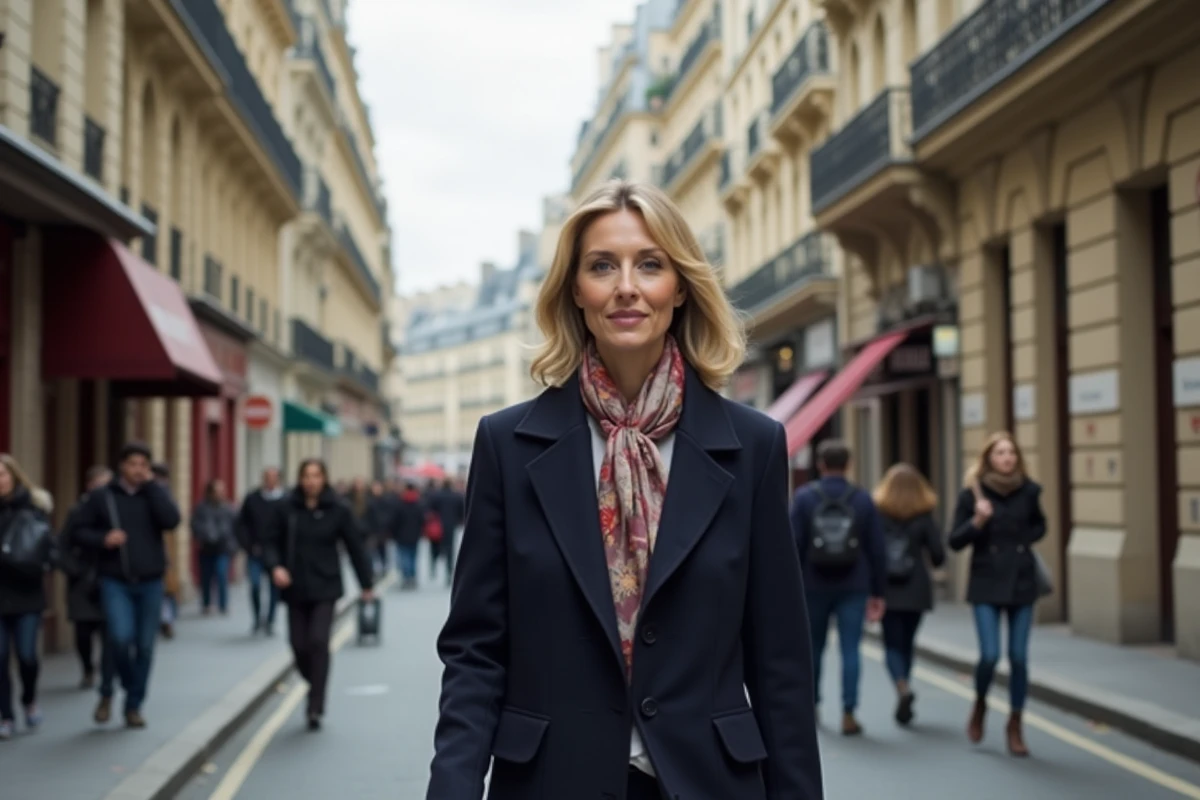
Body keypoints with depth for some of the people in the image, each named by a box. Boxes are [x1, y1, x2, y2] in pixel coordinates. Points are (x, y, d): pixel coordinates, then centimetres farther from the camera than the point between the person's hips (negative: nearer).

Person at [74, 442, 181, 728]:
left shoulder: (155, 493, 4)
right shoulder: (101, 497, 1)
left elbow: (172, 520, -14)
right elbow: (81, 531, 5)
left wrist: (151, 484, -14)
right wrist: (103, 539, -15)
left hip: (150, 583, 2)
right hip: (115, 582, -2)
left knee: (145, 647, 4)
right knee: (121, 638, -18)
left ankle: (134, 706, 18)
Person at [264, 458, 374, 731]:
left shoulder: (338, 510, -3)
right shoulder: (286, 508, -1)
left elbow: (355, 547, 2)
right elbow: (272, 542, 4)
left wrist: (366, 584, 5)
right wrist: (275, 566, -16)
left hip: (325, 588, -2)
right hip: (295, 589, 2)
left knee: (319, 642, -13)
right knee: (299, 645, 3)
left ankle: (315, 706, -4)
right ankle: (315, 686, 32)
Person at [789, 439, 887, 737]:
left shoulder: (804, 497, -3)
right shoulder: (862, 499, 1)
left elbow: (794, 545, -7)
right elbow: (876, 550, 1)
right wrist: (877, 592, 7)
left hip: (814, 586, 0)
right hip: (853, 588, 0)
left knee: (814, 647, 15)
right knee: (850, 649, 0)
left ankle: (811, 704, 30)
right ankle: (848, 713, -5)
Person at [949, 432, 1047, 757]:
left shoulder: (1028, 491, 1)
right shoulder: (972, 494, -6)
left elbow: (1039, 525, 20)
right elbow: (955, 541, -5)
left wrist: (1025, 539, 2)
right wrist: (977, 521, -20)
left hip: (1022, 582, 2)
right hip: (986, 583, -2)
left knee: (1019, 656, 1)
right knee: (990, 655, -9)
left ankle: (1015, 725, 17)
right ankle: (980, 705, 22)